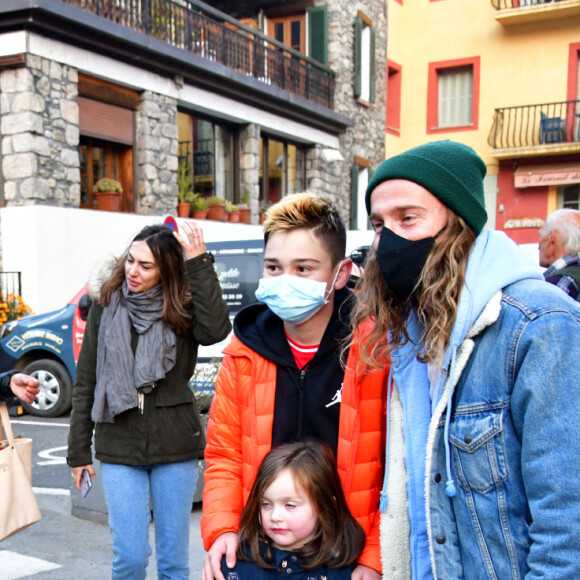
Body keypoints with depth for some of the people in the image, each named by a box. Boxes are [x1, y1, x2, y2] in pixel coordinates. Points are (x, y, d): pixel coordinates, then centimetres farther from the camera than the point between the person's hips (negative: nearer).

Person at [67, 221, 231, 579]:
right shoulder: (106, 308, 4)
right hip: (119, 447, 1)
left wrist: (199, 264, -22)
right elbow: (85, 385, 7)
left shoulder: (182, 310, 0)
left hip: (176, 447, 0)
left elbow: (216, 330, -24)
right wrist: (79, 452, 6)